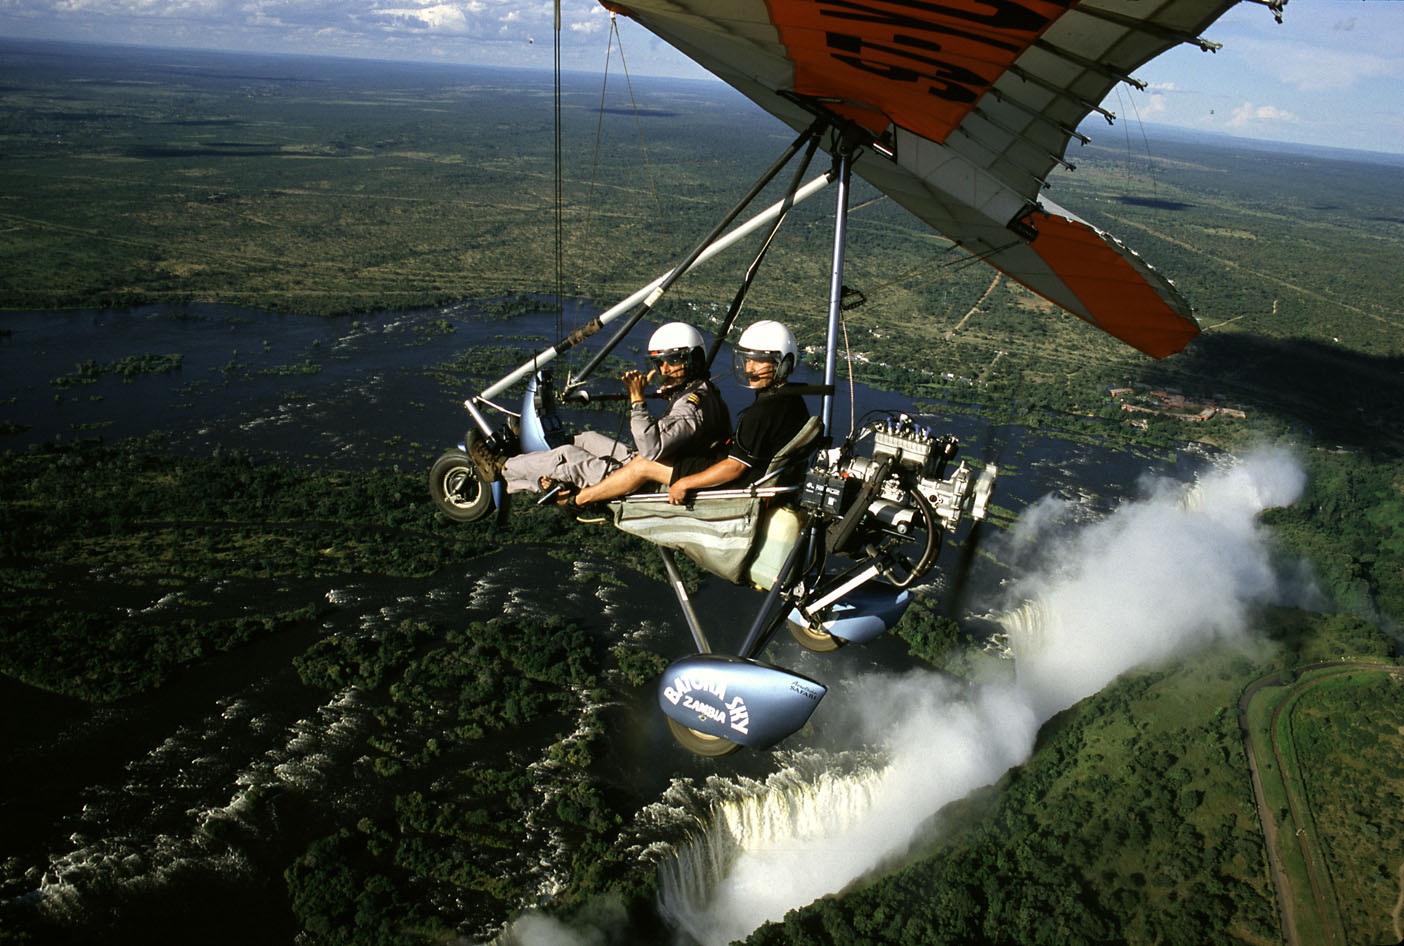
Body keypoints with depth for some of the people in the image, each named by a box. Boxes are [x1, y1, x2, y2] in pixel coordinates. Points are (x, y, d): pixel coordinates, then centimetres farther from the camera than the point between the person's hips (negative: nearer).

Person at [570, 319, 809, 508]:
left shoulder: (761, 412, -26)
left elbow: (736, 467, -25)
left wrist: (685, 483, -18)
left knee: (645, 464, -5)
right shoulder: (794, 399, 4)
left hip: (740, 487, -10)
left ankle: (578, 499, 11)